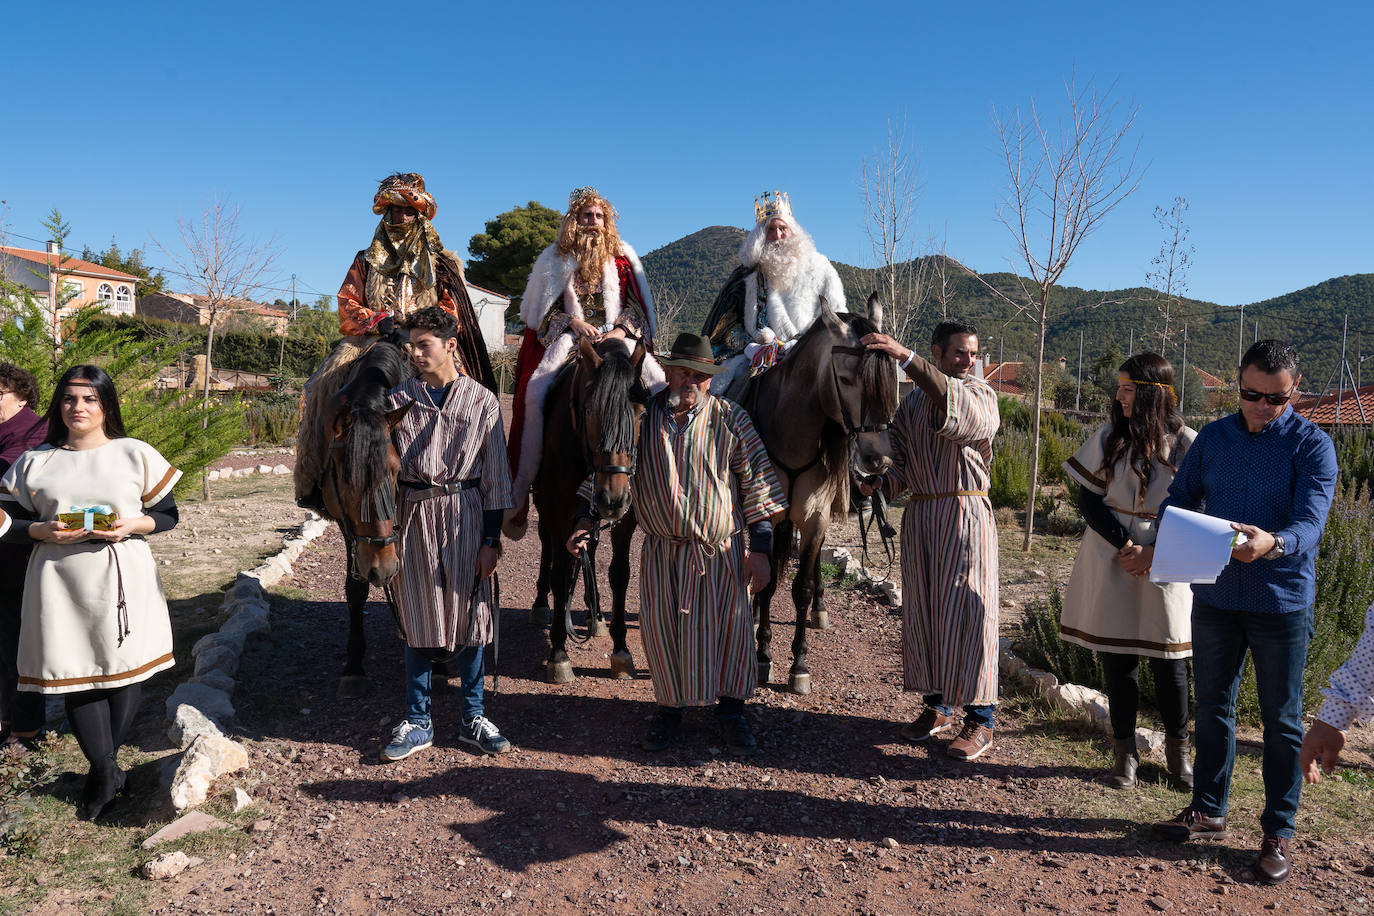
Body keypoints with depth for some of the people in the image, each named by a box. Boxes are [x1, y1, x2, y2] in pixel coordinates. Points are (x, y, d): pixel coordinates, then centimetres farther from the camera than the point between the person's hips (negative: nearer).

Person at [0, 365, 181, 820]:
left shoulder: (136, 454, 4)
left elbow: (168, 513, 6)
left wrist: (131, 525, -13)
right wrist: (45, 531, -11)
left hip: (123, 578, -1)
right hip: (60, 583, 1)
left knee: (123, 669, 3)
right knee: (76, 674, 2)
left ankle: (102, 770, 22)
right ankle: (107, 773, 15)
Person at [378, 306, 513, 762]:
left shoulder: (482, 401, -1)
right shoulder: (399, 400, 4)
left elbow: (495, 476, 0)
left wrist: (491, 538, -3)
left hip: (466, 512, -1)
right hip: (416, 513, 1)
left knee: (469, 615, 7)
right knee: (418, 619, 8)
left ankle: (473, 718, 21)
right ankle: (417, 722, 21)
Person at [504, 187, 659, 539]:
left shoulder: (622, 259, 13)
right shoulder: (557, 259, 11)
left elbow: (637, 306, 11)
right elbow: (546, 309, 9)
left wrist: (621, 330, -9)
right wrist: (574, 323, -9)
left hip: (616, 336, 1)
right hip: (569, 336, -1)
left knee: (657, 384, -23)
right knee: (536, 391, -26)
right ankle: (520, 488, -22)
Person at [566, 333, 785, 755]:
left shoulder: (731, 419, -4)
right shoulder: (641, 417, -1)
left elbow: (757, 486, -2)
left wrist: (760, 549, -5)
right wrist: (586, 518, 1)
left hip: (720, 550, -1)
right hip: (661, 550, 1)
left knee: (729, 626, 5)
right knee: (660, 627, 7)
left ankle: (731, 710, 26)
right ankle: (670, 707, 29)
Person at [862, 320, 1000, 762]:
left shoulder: (980, 395, 0)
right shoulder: (910, 402, 13)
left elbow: (952, 401, -26)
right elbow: (901, 466, 12)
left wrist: (906, 357, -34)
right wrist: (878, 481, -9)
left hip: (966, 514, -5)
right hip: (919, 515, 5)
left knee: (967, 611, -4)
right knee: (921, 610, 8)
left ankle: (980, 720, 6)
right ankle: (937, 707, 22)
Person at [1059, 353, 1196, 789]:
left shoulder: (1186, 444, -4)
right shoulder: (1109, 438, 1)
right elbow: (1088, 499, 0)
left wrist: (1152, 552, -13)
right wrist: (1124, 544, -12)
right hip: (1112, 563, 1)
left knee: (1169, 661, 5)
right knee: (1117, 659, 5)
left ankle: (1178, 750, 25)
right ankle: (1124, 753, 18)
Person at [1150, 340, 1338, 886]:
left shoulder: (1311, 445, -8)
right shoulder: (1213, 437, 4)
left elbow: (1310, 522, -20)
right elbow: (1180, 498, 8)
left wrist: (1272, 544, -42)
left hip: (1282, 601, -4)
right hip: (1215, 596, 4)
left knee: (1281, 720, 8)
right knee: (1212, 706, 14)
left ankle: (1278, 833, 21)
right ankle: (1209, 810, 30)